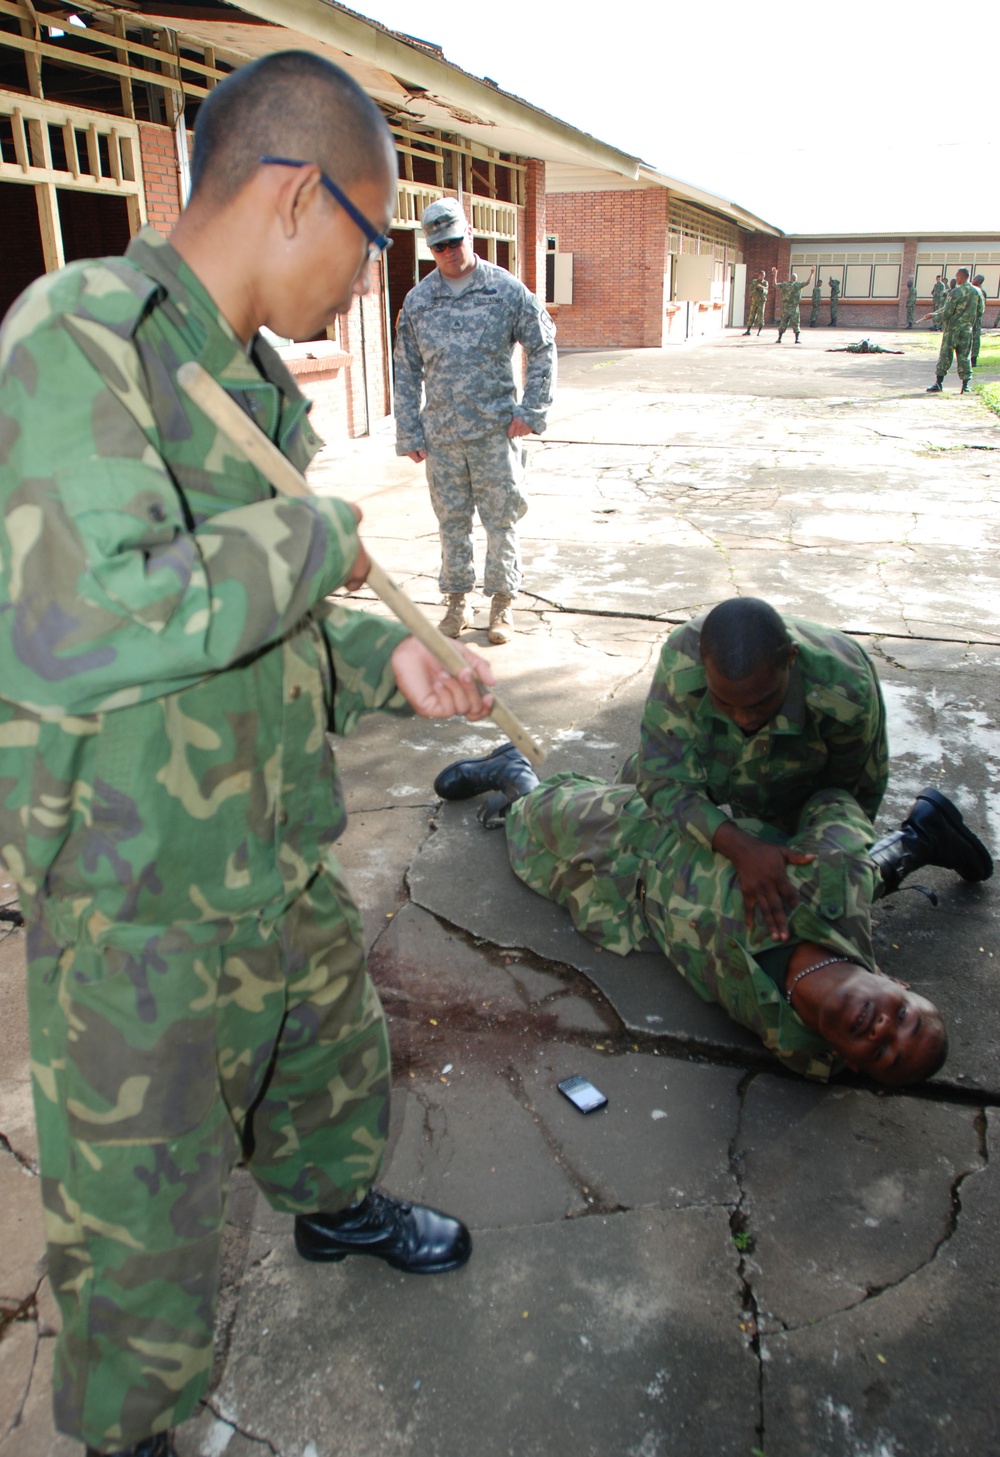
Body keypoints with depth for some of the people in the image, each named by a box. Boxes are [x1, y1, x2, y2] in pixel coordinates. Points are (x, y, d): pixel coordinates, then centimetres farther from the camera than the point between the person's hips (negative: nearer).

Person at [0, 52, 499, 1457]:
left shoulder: (257, 381, 7)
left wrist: (382, 657, 2)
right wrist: (313, 541, -23)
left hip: (283, 857, 8)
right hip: (136, 901, -8)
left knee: (334, 1053, 30)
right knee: (143, 1214, 11)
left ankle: (339, 1203, 60)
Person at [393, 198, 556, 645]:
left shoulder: (506, 290, -1)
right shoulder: (417, 301, 5)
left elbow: (543, 348, 4)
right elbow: (406, 372, 8)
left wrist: (530, 411, -4)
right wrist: (409, 434, 3)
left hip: (496, 430, -2)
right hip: (441, 436, 2)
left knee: (501, 520, 4)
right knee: (452, 521, 10)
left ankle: (502, 603, 17)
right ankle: (458, 603, 23)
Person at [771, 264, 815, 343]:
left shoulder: (784, 285, 3)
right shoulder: (797, 285, -5)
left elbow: (775, 285, 16)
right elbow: (807, 282, -6)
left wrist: (775, 275, 26)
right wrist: (811, 274, 4)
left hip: (785, 308, 3)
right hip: (794, 308, -3)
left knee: (783, 323, 9)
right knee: (795, 324, 2)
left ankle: (779, 339, 7)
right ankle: (797, 339, -3)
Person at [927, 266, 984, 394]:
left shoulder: (955, 292, -14)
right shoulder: (977, 292, 3)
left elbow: (947, 313, -14)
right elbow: (980, 311, 9)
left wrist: (936, 317, 4)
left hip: (952, 328, -5)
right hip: (967, 329, 5)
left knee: (945, 355, 0)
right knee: (964, 356, 8)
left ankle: (939, 383, -2)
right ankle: (965, 385, 4)